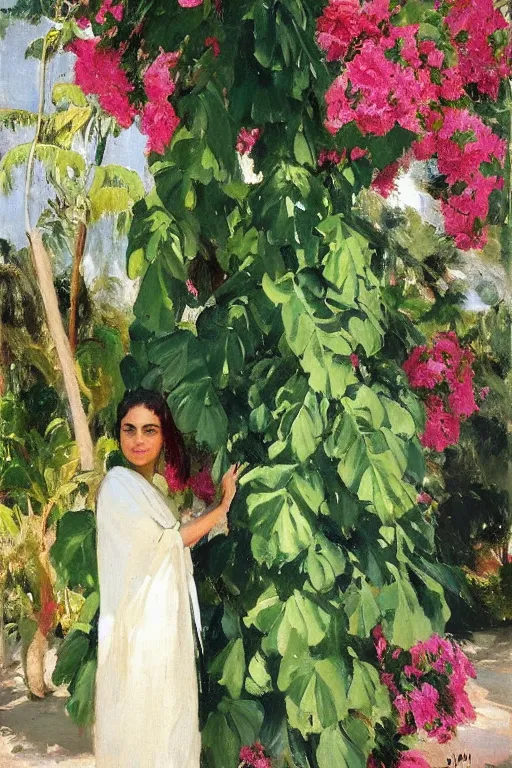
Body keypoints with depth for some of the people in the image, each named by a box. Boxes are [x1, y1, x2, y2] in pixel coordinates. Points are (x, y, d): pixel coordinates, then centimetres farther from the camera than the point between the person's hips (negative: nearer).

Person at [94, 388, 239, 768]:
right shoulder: (119, 482, -14)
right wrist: (225, 504, -4)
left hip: (166, 619, 9)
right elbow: (171, 538, -12)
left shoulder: (151, 487, 13)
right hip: (142, 622, -9)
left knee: (166, 717, 15)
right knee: (143, 718, -1)